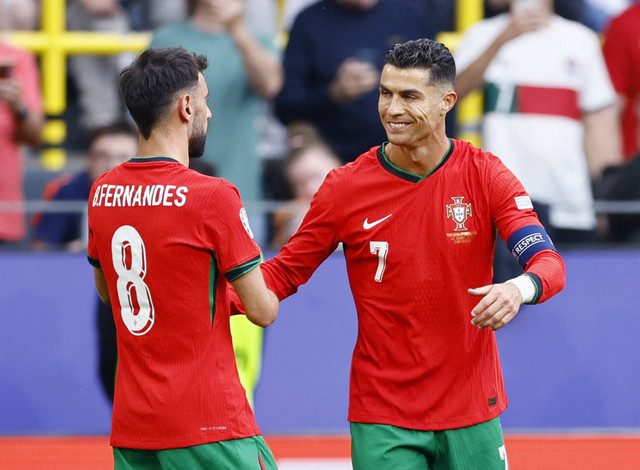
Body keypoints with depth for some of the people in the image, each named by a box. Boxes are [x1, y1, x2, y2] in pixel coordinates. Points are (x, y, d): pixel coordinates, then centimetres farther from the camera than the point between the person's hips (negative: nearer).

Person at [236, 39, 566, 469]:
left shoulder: (485, 175, -4)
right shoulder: (345, 187, -3)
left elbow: (549, 263, -11)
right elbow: (285, 272, 5)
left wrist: (519, 288, -35)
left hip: (471, 413, 1)